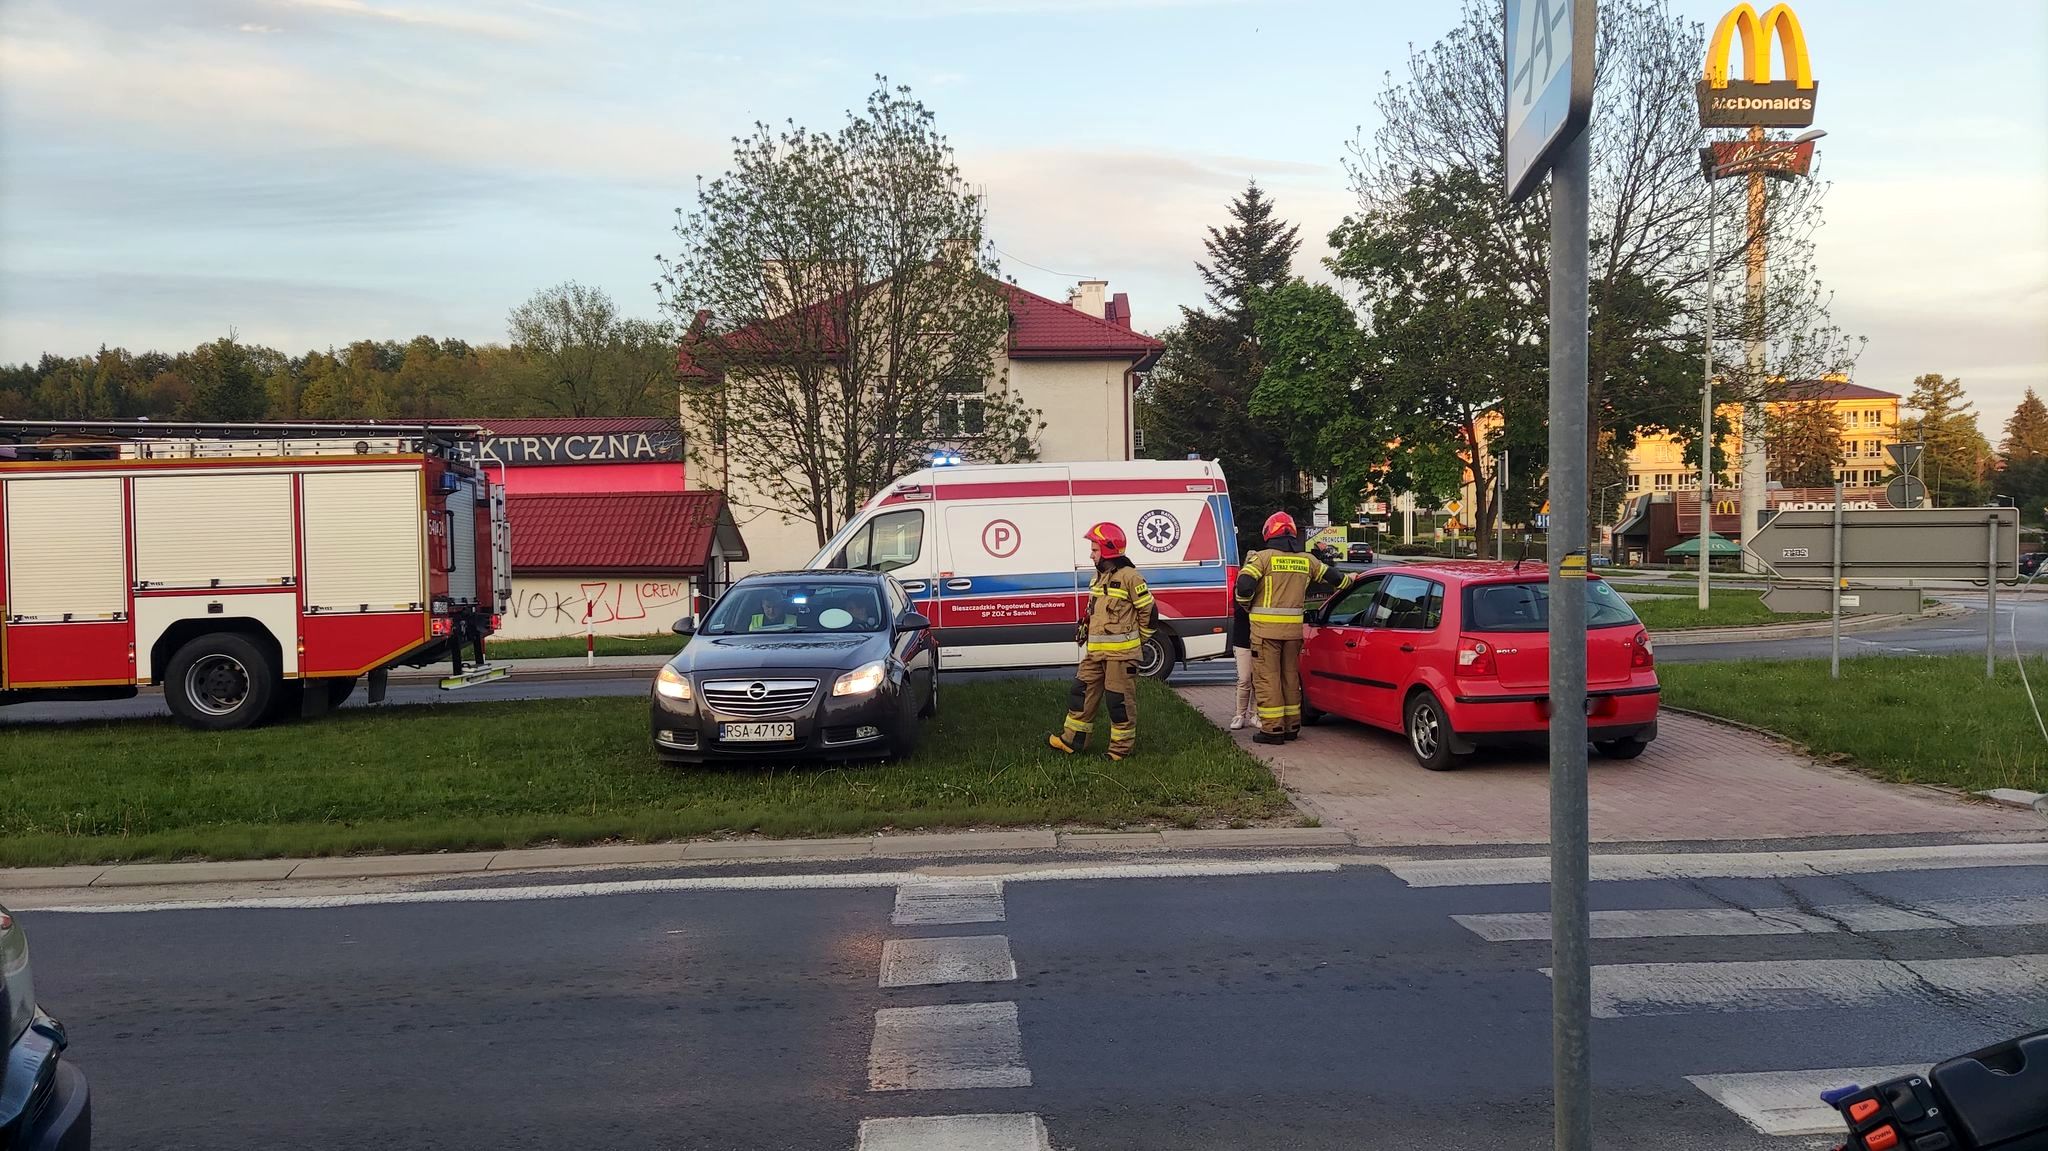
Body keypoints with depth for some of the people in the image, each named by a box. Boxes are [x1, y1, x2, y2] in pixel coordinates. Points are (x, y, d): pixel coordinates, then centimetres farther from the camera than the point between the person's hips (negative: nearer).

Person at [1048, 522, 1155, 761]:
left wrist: (1138, 642, 1)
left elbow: (1149, 611, -8)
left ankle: (1122, 748, 9)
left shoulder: (1129, 577, -12)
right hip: (1095, 651, 9)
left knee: (1120, 700, -1)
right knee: (1082, 693, 11)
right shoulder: (1099, 577, 15)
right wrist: (1084, 628, 15)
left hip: (1121, 652, -9)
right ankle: (1071, 740, 20)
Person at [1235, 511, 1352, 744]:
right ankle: (1292, 726, 22)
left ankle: (1272, 728, -1)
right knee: (1290, 676, 16)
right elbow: (1330, 575, 24)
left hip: (1266, 627, -5)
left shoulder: (1263, 557, -7)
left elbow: (1244, 586, -16)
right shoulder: (1306, 560, 10)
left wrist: (1247, 605, 5)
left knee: (1267, 677, 0)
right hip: (1294, 627, 5)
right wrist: (1349, 580, 46)